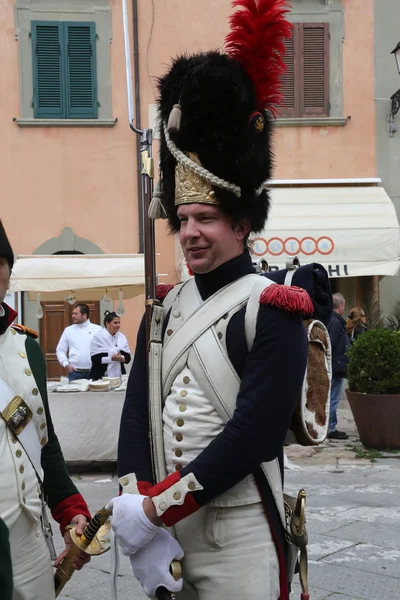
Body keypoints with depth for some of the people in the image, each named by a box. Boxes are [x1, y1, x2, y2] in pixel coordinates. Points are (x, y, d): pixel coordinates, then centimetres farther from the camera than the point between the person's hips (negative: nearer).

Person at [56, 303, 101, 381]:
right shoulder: (68, 330, 10)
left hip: (93, 372, -1)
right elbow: (60, 350, 12)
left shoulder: (97, 329, 4)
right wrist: (66, 364, -3)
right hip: (74, 372, 1)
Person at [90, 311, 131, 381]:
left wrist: (122, 358, -14)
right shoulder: (98, 337, -3)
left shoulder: (122, 337, 10)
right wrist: (111, 358, -19)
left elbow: (128, 357, 8)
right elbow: (94, 359, -10)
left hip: (118, 376, 4)